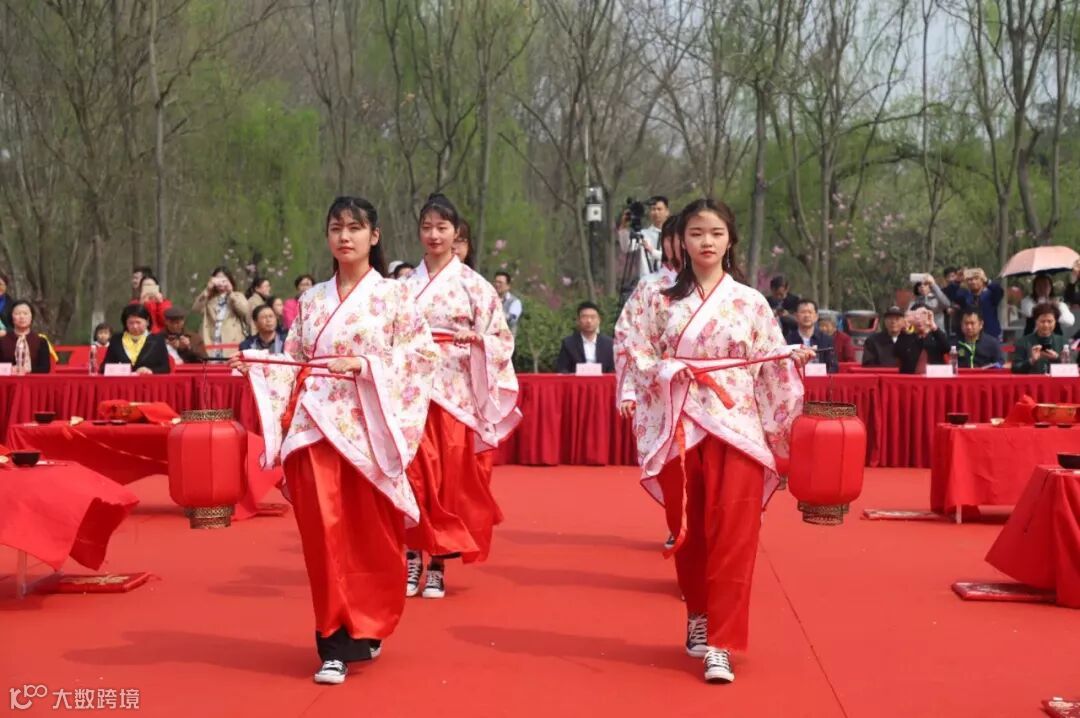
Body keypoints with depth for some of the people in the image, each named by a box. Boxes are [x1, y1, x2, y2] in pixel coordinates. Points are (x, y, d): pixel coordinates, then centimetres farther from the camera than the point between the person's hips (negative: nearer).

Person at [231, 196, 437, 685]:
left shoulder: (394, 295, 2)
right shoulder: (312, 300, 14)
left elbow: (422, 355, -6)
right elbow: (295, 363, 13)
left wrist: (367, 364, -17)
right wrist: (255, 363, -4)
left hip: (367, 430, -2)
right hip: (316, 428, 2)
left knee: (370, 535, 2)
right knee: (325, 535, -3)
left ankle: (366, 629, 22)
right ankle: (335, 645, 5)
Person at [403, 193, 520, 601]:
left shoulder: (474, 285, 3)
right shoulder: (407, 286, 9)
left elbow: (501, 340, 1)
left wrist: (474, 339, -17)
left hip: (455, 391, -1)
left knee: (450, 478, -1)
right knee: (415, 475, -3)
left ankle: (438, 566, 8)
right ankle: (412, 557, 9)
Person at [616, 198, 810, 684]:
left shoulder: (751, 303, 5)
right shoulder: (659, 300, 7)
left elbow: (769, 369, 6)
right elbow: (635, 355, 6)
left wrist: (794, 359, -14)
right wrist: (664, 370, -12)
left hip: (735, 428, -1)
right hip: (679, 429, 1)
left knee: (731, 536, -9)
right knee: (687, 534, 9)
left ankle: (719, 644, -5)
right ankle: (698, 619, 31)